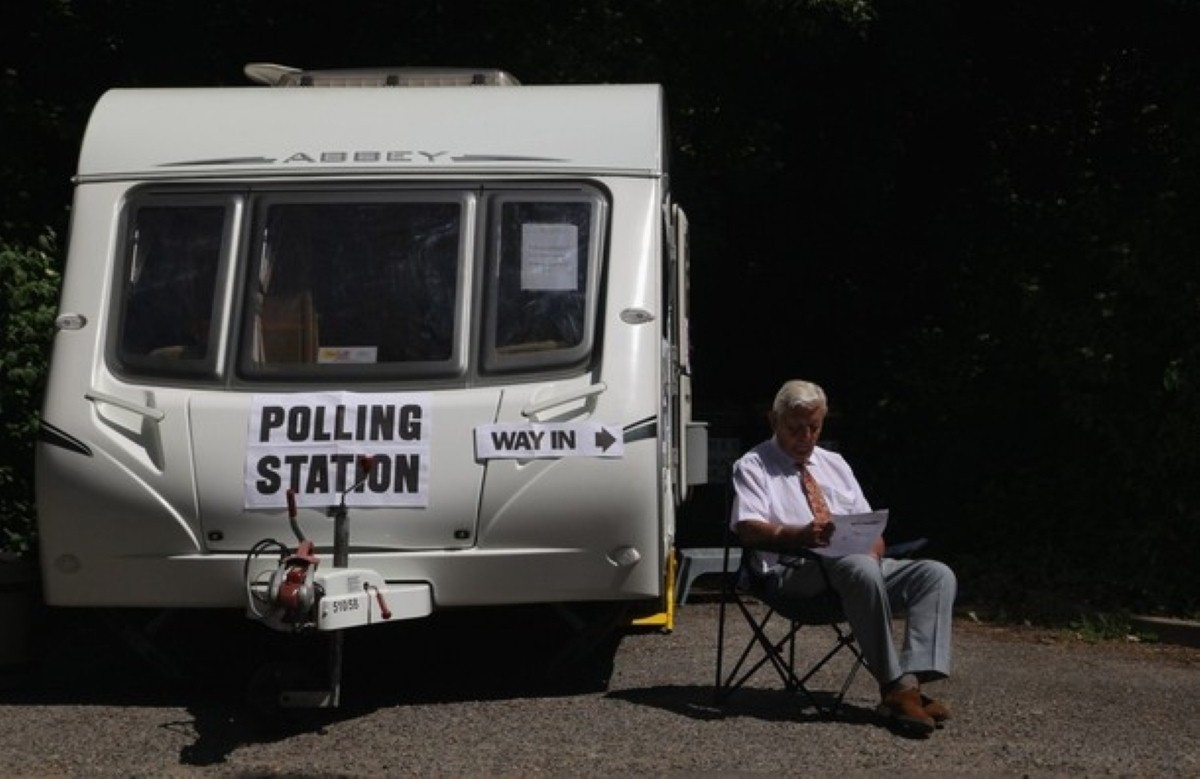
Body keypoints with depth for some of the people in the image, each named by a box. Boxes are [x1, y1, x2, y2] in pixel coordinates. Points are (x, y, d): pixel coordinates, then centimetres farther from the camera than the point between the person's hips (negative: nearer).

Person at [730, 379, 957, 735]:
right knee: (859, 569, -39)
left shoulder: (834, 463, 27)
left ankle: (912, 680, -33)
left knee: (938, 574, -17)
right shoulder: (754, 466, 9)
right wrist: (801, 535, -28)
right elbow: (748, 529, -9)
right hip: (793, 571, -7)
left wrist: (873, 548, -5)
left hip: (864, 563, 7)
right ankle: (894, 687, -35)